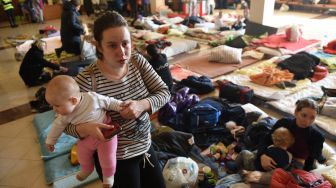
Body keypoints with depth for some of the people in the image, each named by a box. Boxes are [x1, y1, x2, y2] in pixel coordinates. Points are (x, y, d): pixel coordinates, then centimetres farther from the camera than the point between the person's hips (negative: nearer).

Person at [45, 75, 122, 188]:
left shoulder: (93, 98, -31)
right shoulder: (65, 115, -14)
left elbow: (109, 102, -18)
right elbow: (58, 125, 3)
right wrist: (50, 140, 15)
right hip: (85, 139, 5)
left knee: (107, 160, 0)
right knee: (83, 158, 24)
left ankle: (108, 175, 35)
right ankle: (87, 170, 59)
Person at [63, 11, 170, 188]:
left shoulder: (137, 61, -9)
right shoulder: (88, 80, -24)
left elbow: (164, 92, -7)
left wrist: (143, 104, -26)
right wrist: (85, 128, -37)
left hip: (145, 147, 6)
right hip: (115, 158, -5)